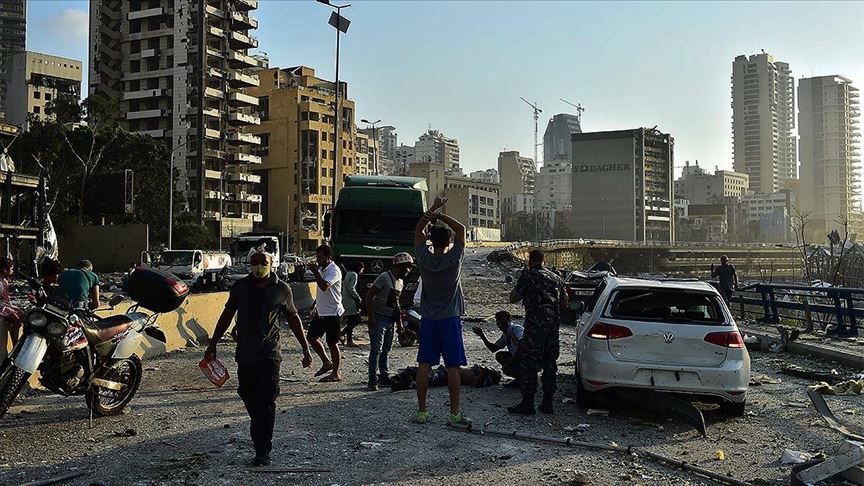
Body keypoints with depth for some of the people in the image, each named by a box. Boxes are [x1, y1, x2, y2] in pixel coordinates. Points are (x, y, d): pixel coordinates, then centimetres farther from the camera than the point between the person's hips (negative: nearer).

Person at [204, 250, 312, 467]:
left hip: (269, 354, -3)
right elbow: (227, 315, 12)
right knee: (248, 396, 11)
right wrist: (213, 344, 11)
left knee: (266, 402, -6)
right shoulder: (240, 286, 4)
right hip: (245, 353, 3)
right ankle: (258, 433, 35)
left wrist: (305, 349, 9)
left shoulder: (282, 289, 0)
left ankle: (263, 451, -1)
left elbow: (293, 318, 9)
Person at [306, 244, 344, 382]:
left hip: (332, 313, -9)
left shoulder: (334, 270, -17)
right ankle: (327, 363, 24)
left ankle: (336, 374, 10)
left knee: (332, 343, -1)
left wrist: (315, 271, -25)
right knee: (311, 337, 10)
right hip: (321, 312, 9)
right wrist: (316, 304, 20)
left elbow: (324, 286, -33)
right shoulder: (321, 269, 11)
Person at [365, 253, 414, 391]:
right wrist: (371, 316, -20)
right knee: (376, 349, -9)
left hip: (391, 319, 8)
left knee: (386, 350, 14)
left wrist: (399, 320, 17)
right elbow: (369, 295, -16)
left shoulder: (400, 281, 14)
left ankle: (385, 377, 22)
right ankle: (372, 381, -7)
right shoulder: (385, 277, -13)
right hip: (379, 318, -8)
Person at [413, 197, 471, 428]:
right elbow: (461, 229, -2)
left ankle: (421, 411, 11)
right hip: (450, 320, -3)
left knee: (424, 365, 6)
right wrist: (439, 215, -5)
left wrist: (432, 210, 6)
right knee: (453, 367, 0)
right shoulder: (453, 260, -11)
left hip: (428, 320, 3)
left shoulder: (424, 259, -4)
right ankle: (454, 414, 2)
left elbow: (418, 230, 9)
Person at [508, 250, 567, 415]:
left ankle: (527, 403, -4)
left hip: (535, 325, -7)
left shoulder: (528, 276, -6)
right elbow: (564, 303, 20)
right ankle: (547, 403, 15)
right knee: (550, 363, 12)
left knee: (528, 364, -3)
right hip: (554, 324, 7)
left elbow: (513, 298, -4)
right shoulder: (556, 278, 15)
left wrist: (518, 287, 14)